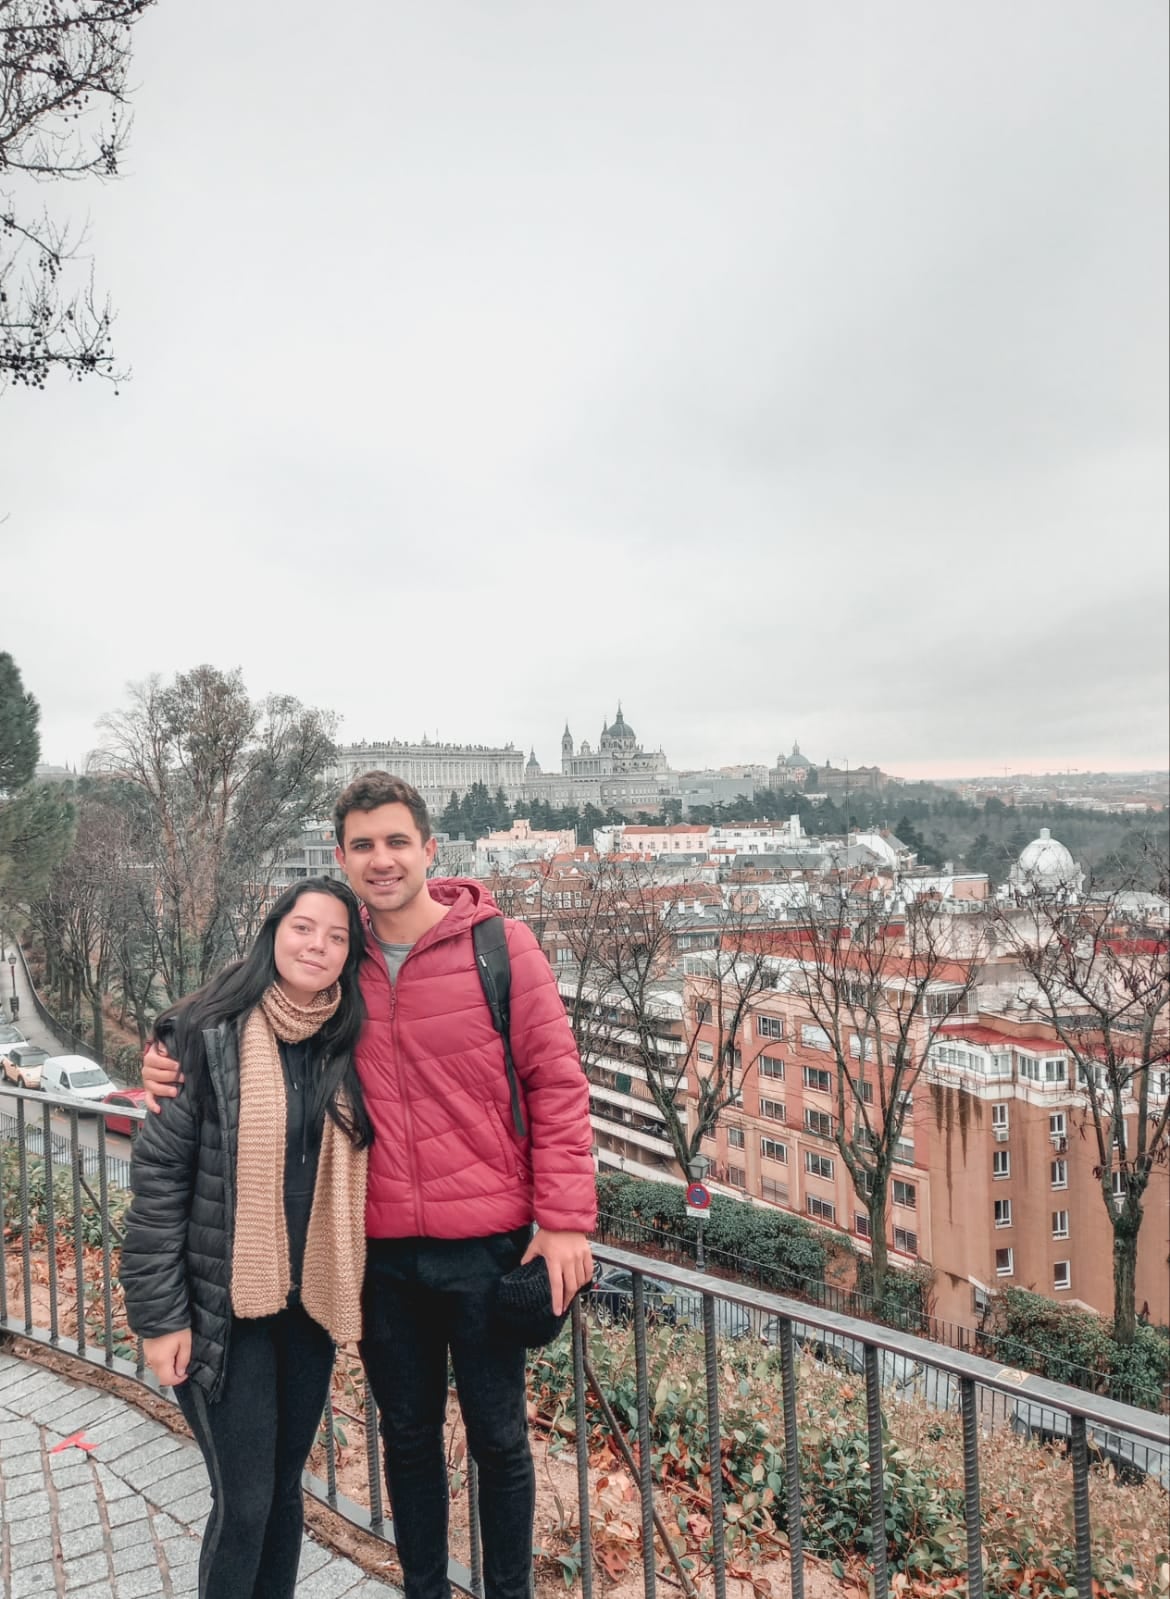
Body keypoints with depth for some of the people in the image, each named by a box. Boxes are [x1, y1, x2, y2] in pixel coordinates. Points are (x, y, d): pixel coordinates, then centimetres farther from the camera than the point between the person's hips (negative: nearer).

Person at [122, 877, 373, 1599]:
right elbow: (159, 1173, -11)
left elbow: (351, 1174, 8)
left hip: (311, 1301, 4)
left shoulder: (348, 1046, 1)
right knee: (244, 1501, 4)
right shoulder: (211, 1034, -13)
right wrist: (159, 1314, -10)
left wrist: (347, 1288, 4)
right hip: (225, 1305, -4)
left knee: (285, 1485, 17)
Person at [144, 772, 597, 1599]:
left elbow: (557, 1085, -8)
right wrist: (180, 1065, -6)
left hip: (485, 1246, -3)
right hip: (381, 1250, 3)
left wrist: (564, 1220, -12)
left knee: (498, 1437, 15)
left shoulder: (501, 945, -10)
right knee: (408, 1433, 21)